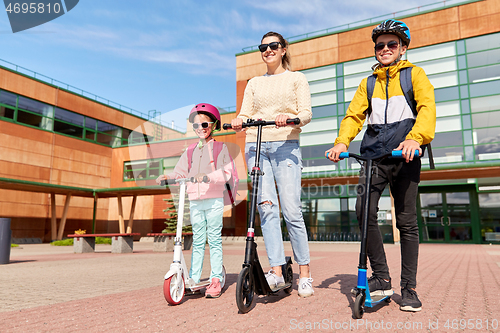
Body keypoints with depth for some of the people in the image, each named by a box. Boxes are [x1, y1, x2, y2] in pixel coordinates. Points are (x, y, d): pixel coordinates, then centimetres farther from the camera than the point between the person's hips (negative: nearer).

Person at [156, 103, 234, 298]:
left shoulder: (220, 147, 2)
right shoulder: (190, 152, 17)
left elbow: (227, 171, -10)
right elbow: (180, 172, 12)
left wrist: (207, 176, -25)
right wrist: (166, 177, -8)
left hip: (214, 200, -4)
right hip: (195, 200, 4)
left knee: (214, 239, -1)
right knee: (197, 241, 8)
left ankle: (216, 279, 7)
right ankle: (194, 279, 14)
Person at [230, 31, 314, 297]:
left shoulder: (296, 78, 15)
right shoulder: (254, 83, 23)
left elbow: (306, 113, 2)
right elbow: (245, 114, 14)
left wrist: (290, 117, -20)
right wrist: (238, 122, -10)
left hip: (286, 145, -3)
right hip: (255, 146, 3)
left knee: (291, 210, -9)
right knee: (266, 207, -8)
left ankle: (305, 273, 2)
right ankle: (277, 271, -5)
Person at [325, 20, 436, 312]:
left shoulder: (415, 74, 11)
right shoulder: (368, 83, 22)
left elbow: (427, 107, -5)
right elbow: (354, 115, 11)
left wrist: (415, 137, -26)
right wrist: (342, 142, -10)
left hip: (405, 153, -2)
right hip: (373, 155, 2)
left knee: (407, 221, 0)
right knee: (364, 212, -17)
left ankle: (409, 288, 11)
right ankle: (381, 277, -3)